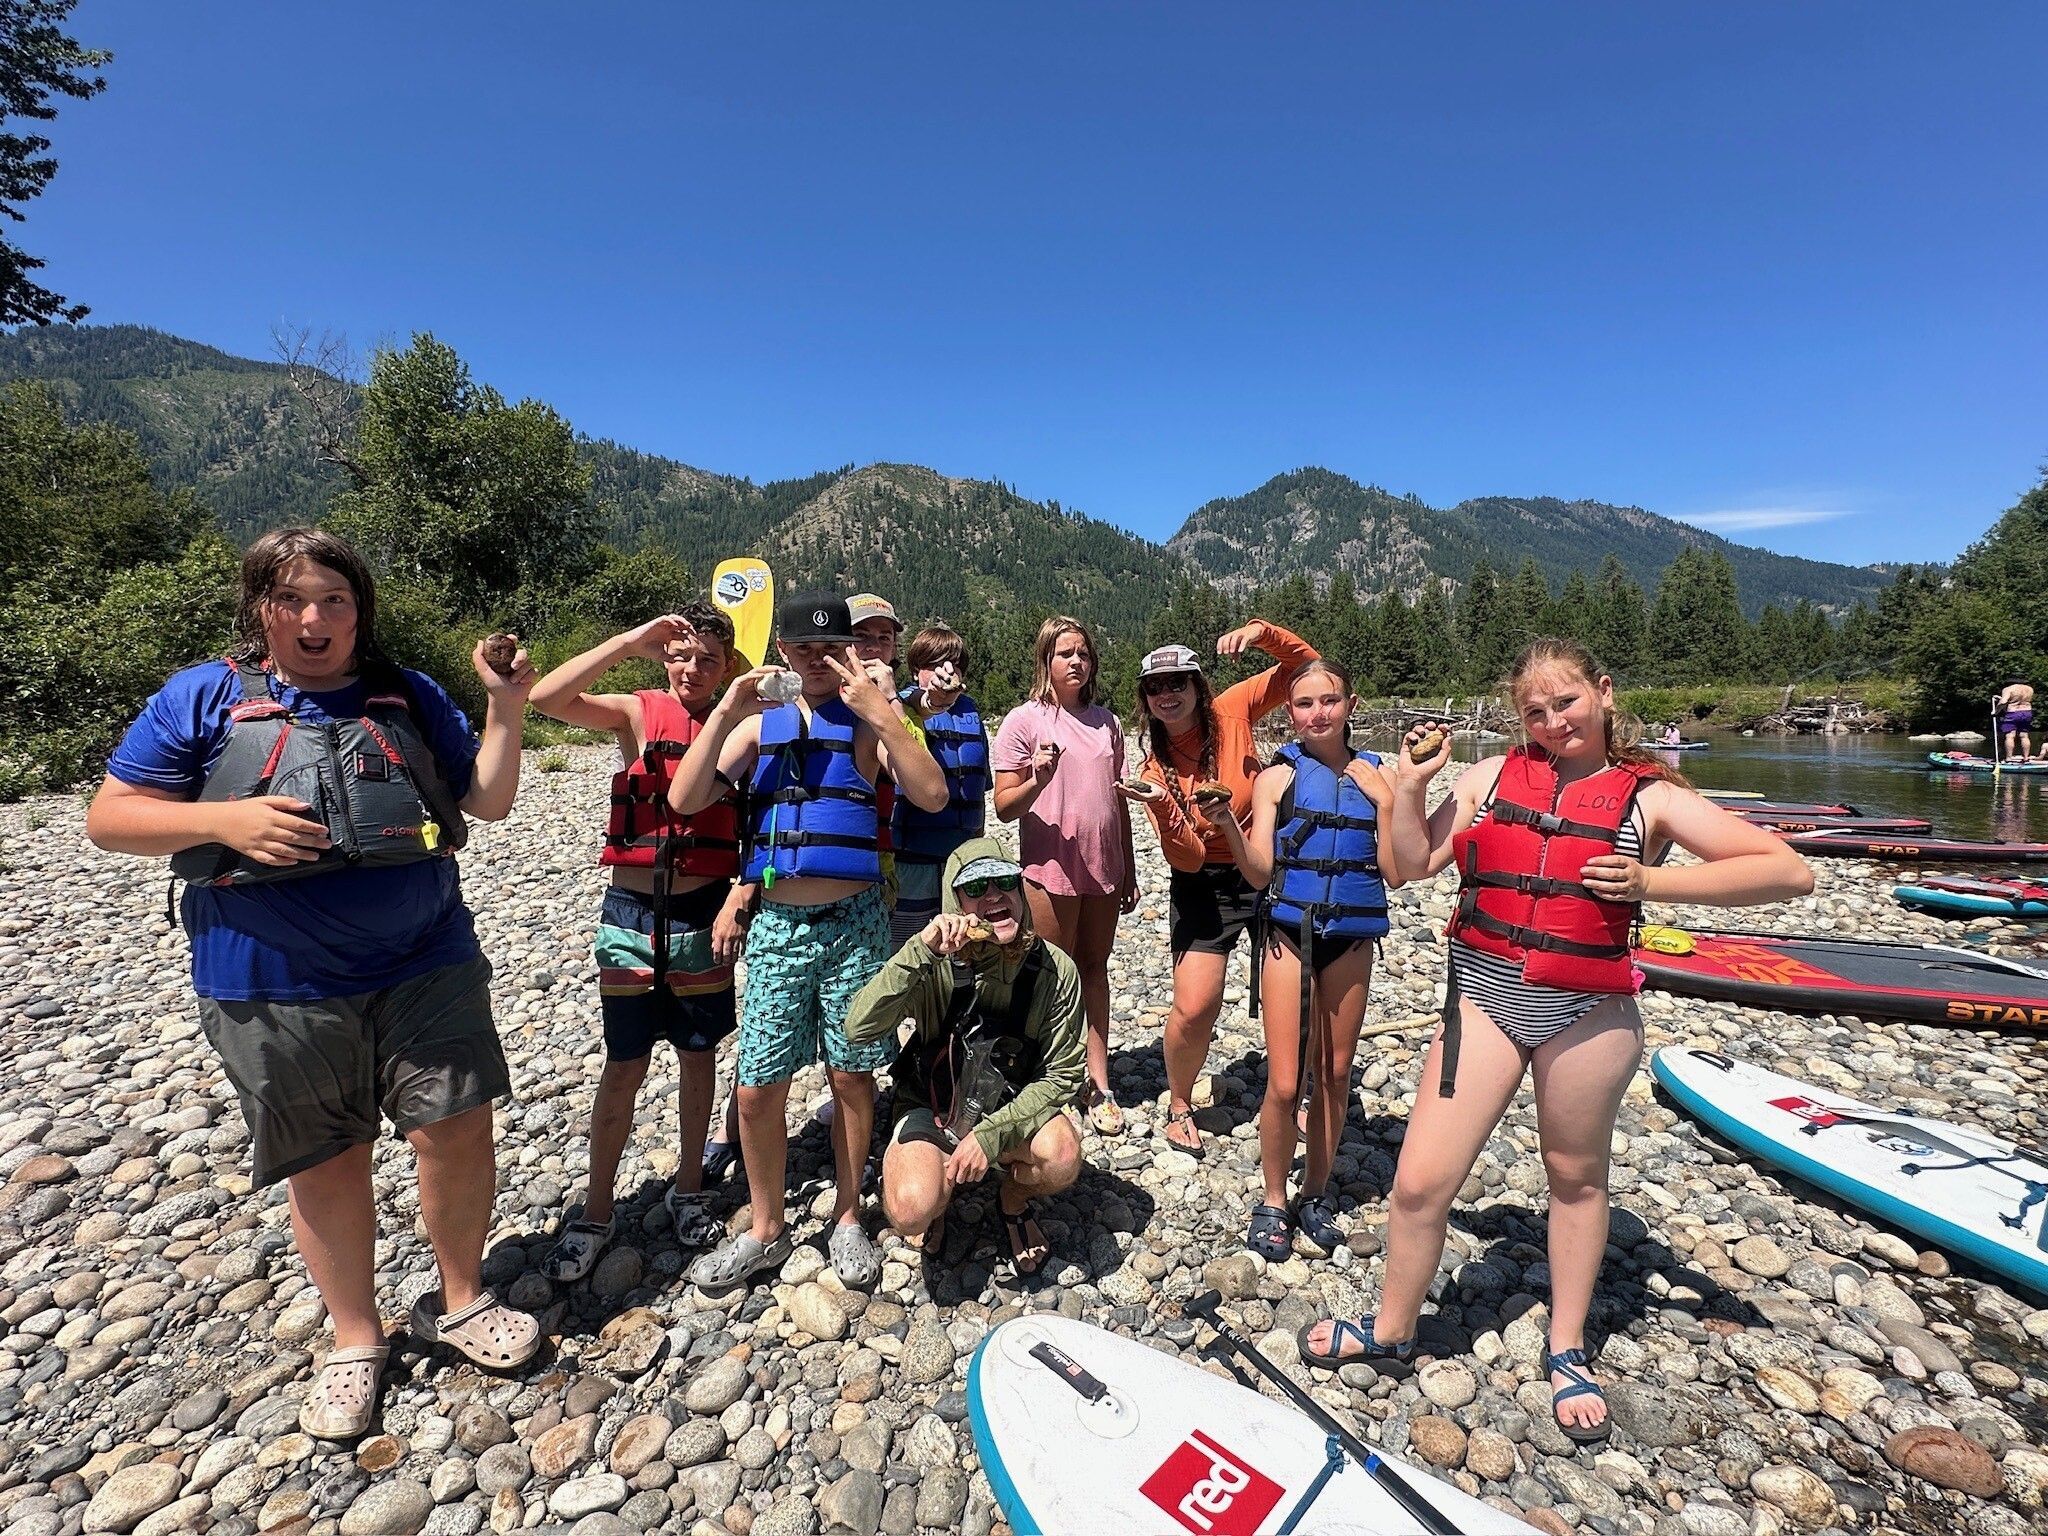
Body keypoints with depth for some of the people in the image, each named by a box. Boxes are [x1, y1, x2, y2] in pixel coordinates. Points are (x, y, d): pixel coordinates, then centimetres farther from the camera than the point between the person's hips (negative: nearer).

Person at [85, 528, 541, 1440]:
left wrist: (506, 711, -9)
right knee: (325, 1161, 12)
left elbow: (487, 803, 5)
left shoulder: (409, 697, 5)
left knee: (456, 1128, 0)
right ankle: (356, 1340, 34)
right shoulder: (201, 697, 1)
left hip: (426, 965, 1)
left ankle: (459, 1300, 26)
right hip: (276, 988, -1)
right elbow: (109, 818, 1)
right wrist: (224, 820, -18)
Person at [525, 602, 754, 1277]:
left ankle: (689, 1188, 34)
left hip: (703, 916, 1)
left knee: (698, 1055, 14)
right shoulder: (638, 714, -2)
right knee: (625, 1066, 8)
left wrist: (738, 901, -14)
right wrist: (632, 640, -20)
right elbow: (546, 697, -19)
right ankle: (596, 1212, 26)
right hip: (631, 916, -1)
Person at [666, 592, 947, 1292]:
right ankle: (766, 1230, 28)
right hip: (777, 925, 3)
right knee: (757, 1088, 6)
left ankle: (847, 1217, 31)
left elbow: (933, 795, -15)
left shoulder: (871, 719, -1)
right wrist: (723, 714, -10)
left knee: (851, 1075, 9)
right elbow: (684, 801, 0)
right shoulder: (760, 723, 9)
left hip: (853, 922, -2)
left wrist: (880, 713, -23)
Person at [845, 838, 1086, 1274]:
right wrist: (920, 950, -44)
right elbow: (859, 1029, -34)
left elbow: (1063, 1072, -12)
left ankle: (1015, 1201, 8)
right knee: (913, 1212, -27)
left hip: (1011, 1109, 1)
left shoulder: (1055, 971, -18)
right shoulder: (936, 965, -22)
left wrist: (991, 1135, -23)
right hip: (933, 1107, -1)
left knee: (1062, 1156, -29)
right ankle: (937, 1187, 12)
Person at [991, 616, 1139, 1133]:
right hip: (1051, 869, -4)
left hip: (1103, 868, 5)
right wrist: (1036, 781, -28)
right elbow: (1003, 807, -8)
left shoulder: (1105, 722, 10)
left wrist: (1129, 870, 17)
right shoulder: (1024, 721, -5)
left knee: (1094, 969, 11)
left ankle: (1098, 1081, 19)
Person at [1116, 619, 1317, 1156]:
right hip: (1204, 885, -1)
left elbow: (1307, 666, -5)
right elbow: (1188, 858, -15)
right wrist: (1163, 807, -33)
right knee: (1193, 1009, -7)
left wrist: (1262, 632, -22)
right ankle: (1179, 1105, 21)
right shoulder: (1155, 770, -8)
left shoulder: (1231, 711, -8)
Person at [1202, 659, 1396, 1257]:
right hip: (1289, 932, -3)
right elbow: (1259, 873, -9)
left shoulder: (1376, 775, 2)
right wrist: (1225, 822, -24)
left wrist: (1386, 802, -11)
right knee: (1284, 1083, -2)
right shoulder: (1278, 776, -5)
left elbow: (1395, 874, -2)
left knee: (1335, 1073, 15)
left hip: (1351, 935, 3)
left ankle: (1317, 1191, 35)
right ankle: (1273, 1202, 22)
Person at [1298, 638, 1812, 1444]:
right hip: (1484, 993, 1)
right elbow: (1413, 863, 5)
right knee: (1419, 1183, 1)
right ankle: (1391, 1328, 27)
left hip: (1590, 1009, -1)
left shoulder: (1651, 796, 0)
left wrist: (1653, 882, -15)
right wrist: (1409, 784, -7)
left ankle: (1567, 1349, 42)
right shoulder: (1491, 776, 6)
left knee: (1577, 1178, 20)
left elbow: (1790, 871, -6)